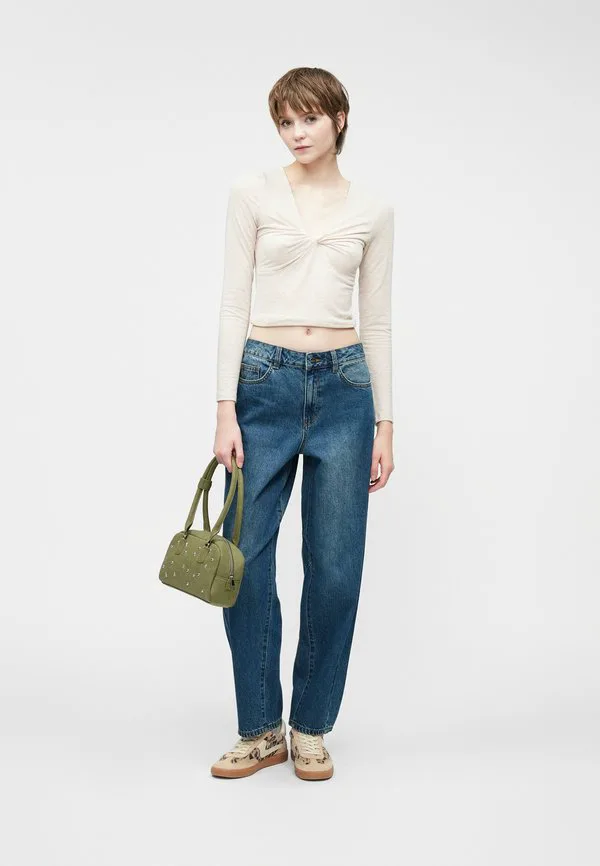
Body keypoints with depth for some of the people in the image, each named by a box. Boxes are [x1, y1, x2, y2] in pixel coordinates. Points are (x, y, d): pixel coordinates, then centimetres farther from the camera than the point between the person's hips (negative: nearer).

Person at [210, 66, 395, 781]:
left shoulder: (373, 210, 8)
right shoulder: (253, 192, 3)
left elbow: (377, 321, 8)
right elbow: (234, 302, -2)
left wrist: (385, 425, 4)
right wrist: (226, 409, -10)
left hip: (345, 386, 1)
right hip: (266, 381, -1)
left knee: (335, 566, 2)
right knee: (245, 558, -1)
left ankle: (311, 728, 21)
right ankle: (260, 729, 18)